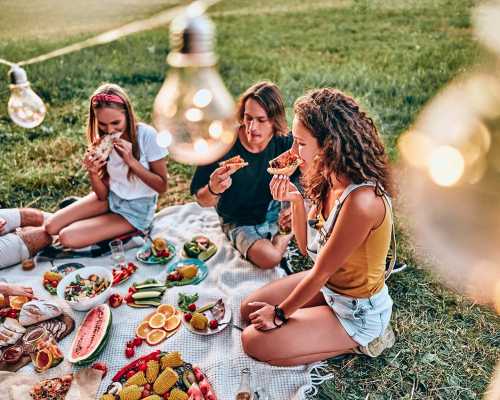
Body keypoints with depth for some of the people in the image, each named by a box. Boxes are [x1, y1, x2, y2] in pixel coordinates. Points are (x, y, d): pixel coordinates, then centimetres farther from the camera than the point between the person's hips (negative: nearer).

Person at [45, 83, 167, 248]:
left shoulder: (146, 135, -21)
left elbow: (162, 186, -16)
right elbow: (103, 195, -3)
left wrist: (131, 160, -26)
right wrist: (92, 173, -24)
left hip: (136, 210, -5)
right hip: (111, 198, 5)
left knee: (67, 237, -16)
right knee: (51, 226, -6)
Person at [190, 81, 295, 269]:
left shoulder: (285, 143, -15)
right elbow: (202, 200, -14)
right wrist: (213, 190, -37)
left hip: (276, 214, 3)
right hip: (240, 223, -3)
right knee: (269, 258, -27)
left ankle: (283, 238, 11)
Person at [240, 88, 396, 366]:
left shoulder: (360, 200, -34)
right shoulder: (330, 180, -7)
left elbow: (320, 272, -23)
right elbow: (307, 247, 1)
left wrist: (280, 313, -9)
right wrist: (297, 200, -14)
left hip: (357, 310, -8)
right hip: (327, 284, 8)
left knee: (255, 341, -8)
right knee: (249, 309, 13)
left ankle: (357, 343, 5)